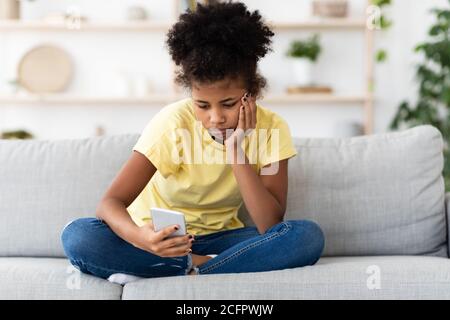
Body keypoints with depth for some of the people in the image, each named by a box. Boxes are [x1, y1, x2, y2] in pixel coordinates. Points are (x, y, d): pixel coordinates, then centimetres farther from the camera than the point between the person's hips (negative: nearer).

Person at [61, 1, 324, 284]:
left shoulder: (271, 128, -14)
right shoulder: (173, 123, -20)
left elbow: (269, 227, -21)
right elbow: (110, 203, -25)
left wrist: (236, 149, -28)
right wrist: (140, 237, -48)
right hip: (161, 238, -1)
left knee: (308, 236, -26)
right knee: (77, 237, -31)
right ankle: (200, 265, -22)